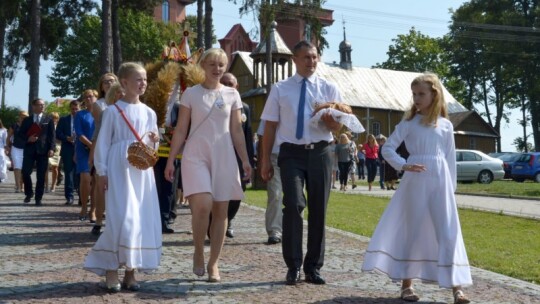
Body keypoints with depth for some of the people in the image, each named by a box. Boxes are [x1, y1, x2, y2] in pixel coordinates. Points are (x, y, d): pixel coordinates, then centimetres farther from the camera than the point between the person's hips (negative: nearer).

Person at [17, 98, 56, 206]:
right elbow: (20, 134, 11)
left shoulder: (48, 120, 10)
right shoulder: (27, 120, 13)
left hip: (43, 150, -1)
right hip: (29, 149, 1)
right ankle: (29, 193, 17)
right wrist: (27, 139, -9)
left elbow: (52, 135, 2)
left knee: (41, 176, -1)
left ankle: (38, 198, 7)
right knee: (25, 173, -6)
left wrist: (51, 148, -10)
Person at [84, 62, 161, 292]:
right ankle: (111, 270, -1)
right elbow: (102, 143, -2)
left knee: (143, 219, 3)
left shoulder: (149, 113, 12)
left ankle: (131, 271, 12)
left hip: (142, 170, 5)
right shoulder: (113, 110, -2)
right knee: (120, 219, -12)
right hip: (119, 169, -5)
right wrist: (101, 172, -7)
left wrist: (154, 140, -4)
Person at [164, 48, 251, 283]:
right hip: (196, 156, -3)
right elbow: (180, 130, 2)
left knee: (220, 211, 3)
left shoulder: (232, 95, 8)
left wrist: (245, 160, 4)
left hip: (224, 157, 3)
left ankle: (213, 264, 14)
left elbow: (237, 131, 10)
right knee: (203, 205, -20)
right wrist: (170, 160, -3)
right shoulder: (191, 93, 2)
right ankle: (198, 253, 4)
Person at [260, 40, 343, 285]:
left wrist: (330, 121, -17)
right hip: (291, 153, -2)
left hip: (319, 153, 2)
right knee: (294, 205, -17)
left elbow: (337, 126, 7)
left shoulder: (328, 88, 9)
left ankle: (313, 267, 18)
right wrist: (266, 160, 1)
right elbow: (270, 127, 6)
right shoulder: (280, 89, 7)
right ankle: (293, 266, -5)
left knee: (318, 210, 6)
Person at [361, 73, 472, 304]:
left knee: (448, 232, -2)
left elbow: (450, 159, 11)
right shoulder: (408, 123, 4)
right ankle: (406, 284, 14)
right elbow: (387, 148, 2)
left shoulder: (445, 125, 8)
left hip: (440, 181, 1)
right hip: (416, 181, -1)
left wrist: (452, 187, 7)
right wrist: (403, 166, -13)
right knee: (413, 231, 4)